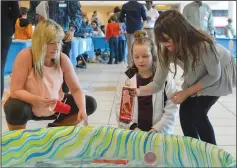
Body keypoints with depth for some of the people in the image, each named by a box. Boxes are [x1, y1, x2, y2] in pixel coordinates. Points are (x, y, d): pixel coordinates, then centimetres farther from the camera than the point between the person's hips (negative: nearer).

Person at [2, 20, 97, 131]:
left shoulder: (63, 59, -14)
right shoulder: (25, 56, -25)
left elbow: (76, 89, -10)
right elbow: (16, 91, -27)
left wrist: (82, 109, -29)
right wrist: (37, 100, -45)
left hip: (52, 108, 4)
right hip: (27, 104, -4)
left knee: (90, 104, -5)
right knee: (16, 108, -39)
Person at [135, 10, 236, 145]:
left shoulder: (204, 45, -42)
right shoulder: (166, 51, -27)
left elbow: (214, 75, -25)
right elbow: (158, 83, -23)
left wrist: (186, 92, -25)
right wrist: (139, 91, -42)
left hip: (220, 73, -5)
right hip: (197, 76, 5)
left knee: (198, 112, -16)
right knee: (185, 113, -5)